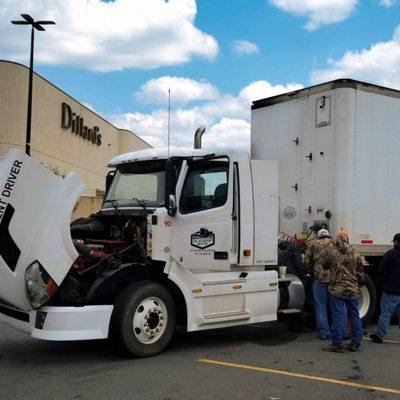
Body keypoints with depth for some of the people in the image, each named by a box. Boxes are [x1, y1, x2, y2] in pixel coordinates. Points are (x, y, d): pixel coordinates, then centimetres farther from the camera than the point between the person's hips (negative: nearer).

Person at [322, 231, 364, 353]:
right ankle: (356, 342, 19)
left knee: (338, 316, -1)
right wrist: (360, 283, 23)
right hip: (353, 290, 3)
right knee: (354, 316, 13)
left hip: (337, 290, -3)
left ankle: (337, 344, 2)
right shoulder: (355, 254, 2)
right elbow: (360, 272, 8)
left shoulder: (333, 253, -7)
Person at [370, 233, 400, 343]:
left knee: (385, 314, 0)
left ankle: (379, 336, 5)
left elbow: (381, 271, -10)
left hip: (391, 291, -5)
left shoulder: (391, 254, -11)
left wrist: (381, 283, 5)